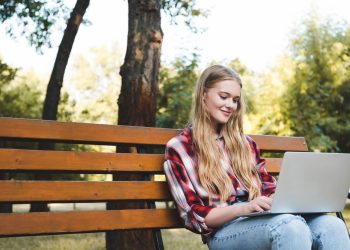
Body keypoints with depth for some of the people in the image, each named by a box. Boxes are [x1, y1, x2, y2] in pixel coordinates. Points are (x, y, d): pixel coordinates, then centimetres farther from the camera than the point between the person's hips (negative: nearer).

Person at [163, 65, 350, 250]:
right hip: (224, 229, -5)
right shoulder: (178, 147, 3)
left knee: (332, 226, -26)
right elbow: (196, 217, -3)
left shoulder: (244, 142, 20)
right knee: (290, 226, -37)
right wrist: (243, 208, -20)